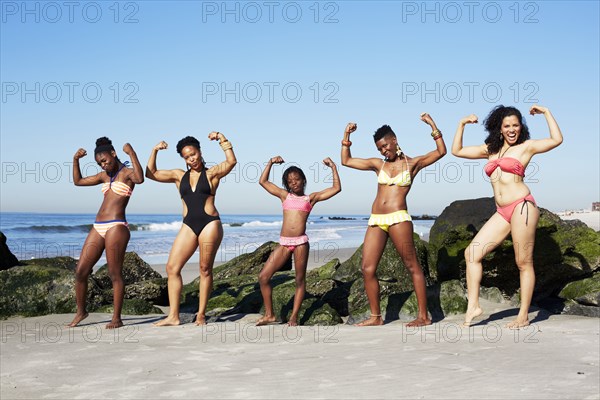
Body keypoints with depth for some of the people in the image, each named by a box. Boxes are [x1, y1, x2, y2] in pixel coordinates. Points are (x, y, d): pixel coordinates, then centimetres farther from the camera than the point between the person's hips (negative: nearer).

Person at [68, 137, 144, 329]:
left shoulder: (127, 172, -1)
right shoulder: (104, 176, 20)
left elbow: (140, 178, -26)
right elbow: (78, 181, 28)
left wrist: (131, 153, -26)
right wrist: (75, 160, 17)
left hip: (116, 227, -7)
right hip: (98, 227, 7)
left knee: (115, 274, -5)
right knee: (80, 271, 6)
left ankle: (116, 318, 2)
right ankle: (81, 311, 20)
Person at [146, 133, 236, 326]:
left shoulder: (211, 173, 6)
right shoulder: (179, 176, 16)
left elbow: (231, 161, -10)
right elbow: (151, 173, 16)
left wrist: (222, 140, -12)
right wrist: (154, 151, 8)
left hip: (210, 223, -4)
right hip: (189, 225, 4)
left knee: (205, 269, -1)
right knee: (172, 267, -3)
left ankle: (201, 315, 7)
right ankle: (173, 316, 0)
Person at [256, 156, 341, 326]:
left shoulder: (311, 198, 10)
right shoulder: (285, 195, 16)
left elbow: (336, 188, 7)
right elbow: (263, 181, 21)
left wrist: (333, 167, 8)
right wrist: (270, 163, 18)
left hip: (301, 242, -2)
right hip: (283, 243, 3)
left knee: (300, 280, 2)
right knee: (263, 276, -3)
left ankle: (294, 317, 11)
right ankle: (269, 314, 9)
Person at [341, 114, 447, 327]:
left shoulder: (412, 163, 8)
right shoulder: (378, 164, 18)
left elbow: (441, 151, -2)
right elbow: (346, 160, 22)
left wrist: (432, 126, -5)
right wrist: (347, 136, 17)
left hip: (398, 219, -5)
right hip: (376, 221, 5)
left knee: (412, 266, -4)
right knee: (367, 269, -1)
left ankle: (424, 316, -1)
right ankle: (375, 316, 9)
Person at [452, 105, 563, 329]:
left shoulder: (526, 146, 4)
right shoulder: (490, 150, 19)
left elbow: (557, 140, -11)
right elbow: (457, 151, 24)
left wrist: (546, 113, -3)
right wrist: (462, 124, 21)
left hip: (522, 207, -6)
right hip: (502, 213, 6)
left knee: (524, 263, -1)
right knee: (472, 253, -1)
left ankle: (523, 316, 5)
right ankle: (473, 306, 1)